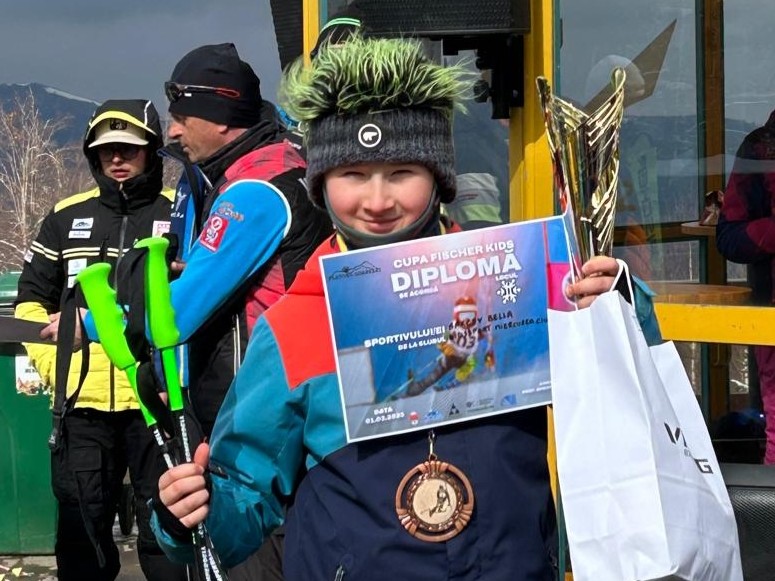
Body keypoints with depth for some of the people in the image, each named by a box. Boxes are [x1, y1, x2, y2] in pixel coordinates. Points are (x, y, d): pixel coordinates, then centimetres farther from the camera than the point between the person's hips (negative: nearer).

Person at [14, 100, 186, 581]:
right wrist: (52, 366, 4)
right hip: (82, 400, 3)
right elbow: (32, 300, 17)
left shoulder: (179, 213, 4)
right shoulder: (66, 217, 13)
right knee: (81, 524, 10)